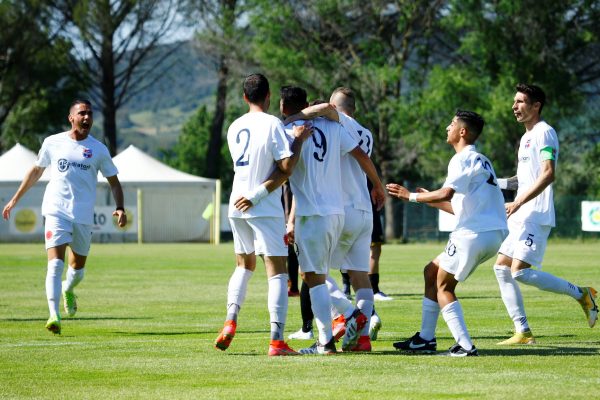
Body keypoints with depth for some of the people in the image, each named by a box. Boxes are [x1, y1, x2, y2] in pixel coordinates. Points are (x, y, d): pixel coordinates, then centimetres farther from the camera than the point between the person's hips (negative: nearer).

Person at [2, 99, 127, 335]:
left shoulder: (98, 150, 4)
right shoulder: (52, 143, 5)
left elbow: (114, 182, 10)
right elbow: (36, 172, 18)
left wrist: (120, 208, -7)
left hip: (83, 216, 2)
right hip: (56, 211, -2)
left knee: (78, 268, 13)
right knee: (55, 264, -17)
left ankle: (68, 290, 48)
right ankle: (54, 316, -21)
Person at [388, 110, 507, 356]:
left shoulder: (463, 159, -8)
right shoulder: (480, 160, 23)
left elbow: (447, 193, -23)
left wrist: (412, 196, -12)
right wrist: (430, 200, 25)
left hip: (475, 233, -10)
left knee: (443, 287, -2)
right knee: (432, 272, 18)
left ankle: (465, 346, -12)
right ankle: (426, 339, 19)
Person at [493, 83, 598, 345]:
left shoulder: (544, 133, -11)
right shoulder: (526, 137, 20)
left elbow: (548, 174, -23)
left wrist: (518, 202, -26)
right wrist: (497, 183, 16)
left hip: (535, 217, -10)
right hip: (520, 217, 10)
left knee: (520, 272, -17)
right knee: (502, 268, 4)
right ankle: (523, 332, 5)